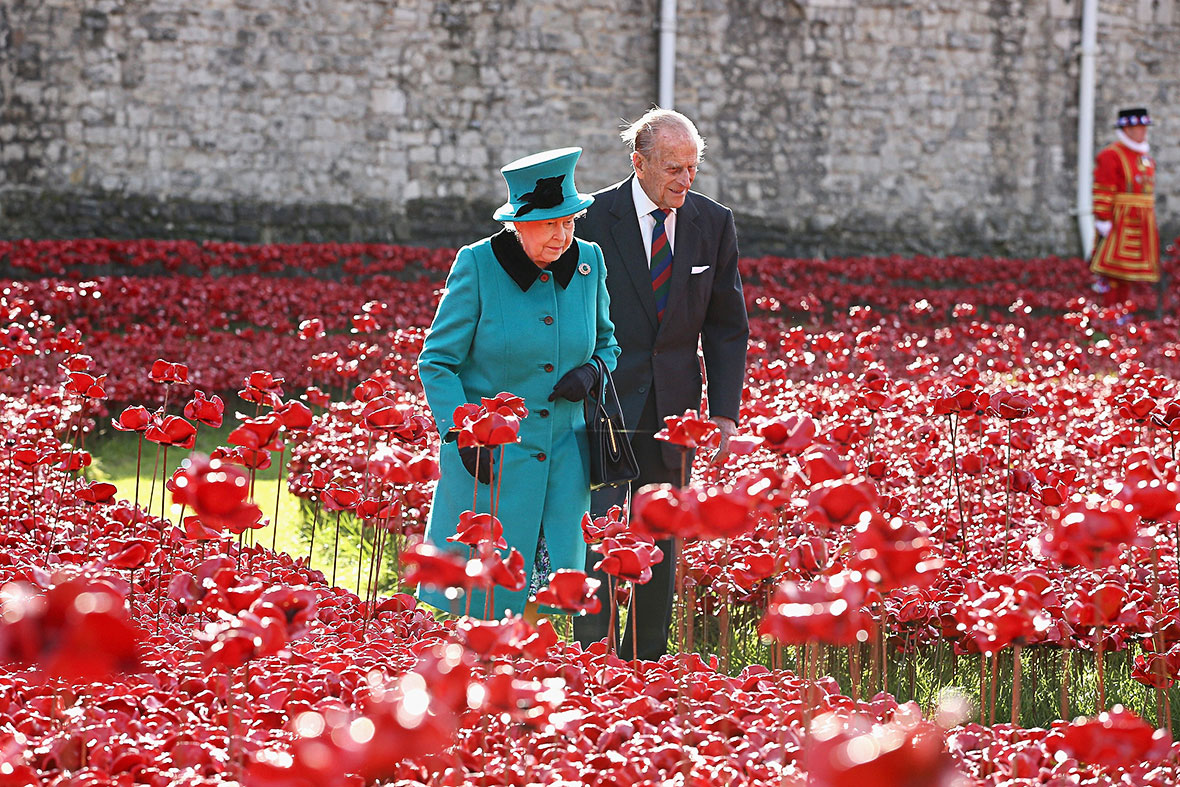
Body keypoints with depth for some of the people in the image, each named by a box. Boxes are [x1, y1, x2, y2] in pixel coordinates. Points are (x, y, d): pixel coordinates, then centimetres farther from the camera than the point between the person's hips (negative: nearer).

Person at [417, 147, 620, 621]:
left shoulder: (588, 262, 2)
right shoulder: (477, 265, -9)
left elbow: (606, 342, 18)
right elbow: (437, 362, -5)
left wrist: (592, 371, -5)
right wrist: (462, 434, -16)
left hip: (561, 457, 3)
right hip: (487, 457, -3)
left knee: (545, 586, 0)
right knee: (477, 594, -1)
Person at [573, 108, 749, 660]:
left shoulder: (714, 224, 4)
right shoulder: (592, 217, -7)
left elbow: (727, 327, 9)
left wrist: (725, 411, 0)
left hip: (673, 408, 4)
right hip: (605, 403, -4)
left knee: (662, 548, 9)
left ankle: (645, 667, 18)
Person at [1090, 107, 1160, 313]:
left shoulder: (1144, 156, 18)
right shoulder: (1110, 155, -8)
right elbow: (1102, 191, -14)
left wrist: (1149, 223, 20)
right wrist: (1103, 222, -19)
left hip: (1141, 224, 8)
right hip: (1119, 221, -8)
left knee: (1130, 268, 7)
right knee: (1116, 267, -8)